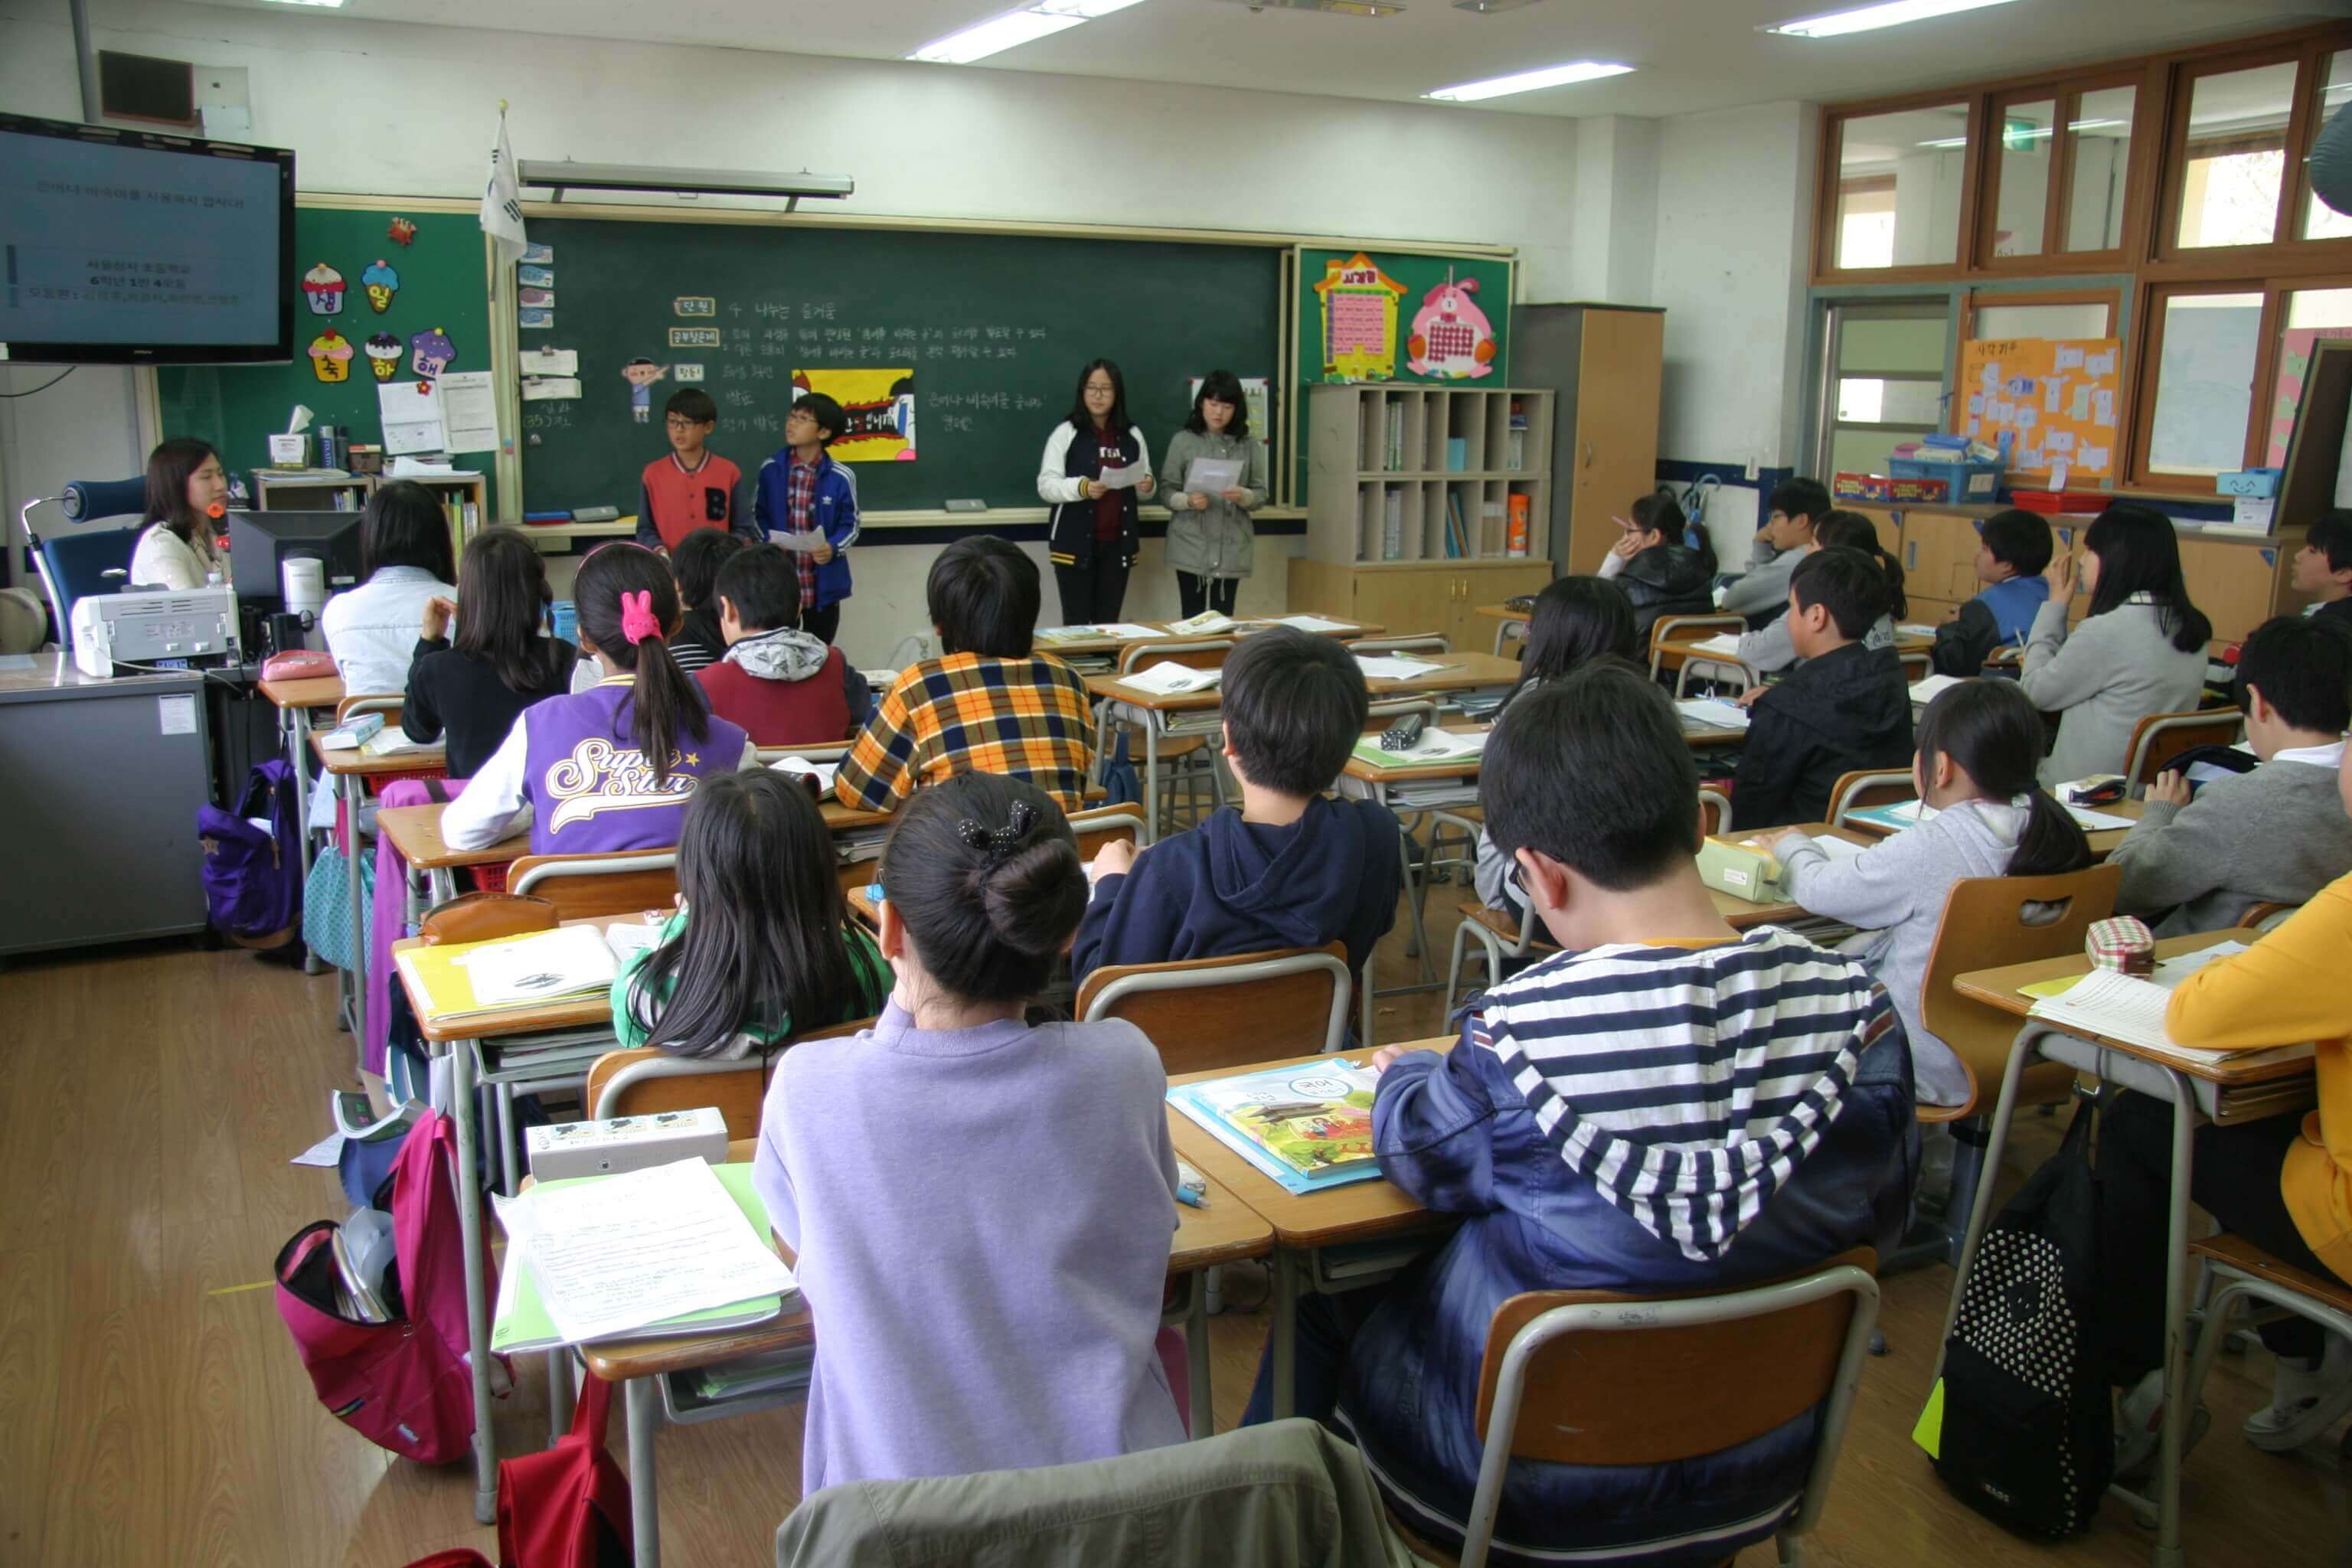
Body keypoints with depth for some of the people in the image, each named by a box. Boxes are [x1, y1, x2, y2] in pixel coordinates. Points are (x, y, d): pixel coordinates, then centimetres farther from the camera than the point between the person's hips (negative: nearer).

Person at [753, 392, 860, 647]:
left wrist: (833, 548, -19)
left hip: (823, 584, -1)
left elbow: (851, 524, 0)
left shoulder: (841, 478, -8)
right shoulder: (770, 469, -1)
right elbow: (758, 514, 9)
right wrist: (768, 541, -9)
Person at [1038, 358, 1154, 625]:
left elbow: (1144, 492, 19)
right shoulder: (1065, 433, -3)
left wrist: (1147, 487, -5)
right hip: (1076, 544, -4)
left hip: (1117, 543, 4)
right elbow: (1046, 486, -9)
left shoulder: (1132, 436, 9)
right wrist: (1081, 487, -26)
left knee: (1109, 623, 9)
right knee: (1076, 623, -2)